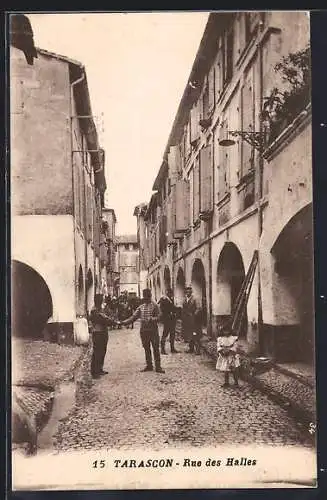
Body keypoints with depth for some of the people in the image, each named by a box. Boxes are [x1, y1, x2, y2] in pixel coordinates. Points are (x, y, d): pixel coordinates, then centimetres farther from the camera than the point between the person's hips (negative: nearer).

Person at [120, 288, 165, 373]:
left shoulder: (154, 306, -3)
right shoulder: (141, 307, 10)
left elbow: (158, 317, -9)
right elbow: (133, 317, 6)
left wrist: (152, 319, -29)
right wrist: (124, 322, -6)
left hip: (153, 330, -4)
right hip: (143, 330, 5)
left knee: (156, 348, -2)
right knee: (146, 349, 11)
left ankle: (158, 366, 3)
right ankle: (149, 365, 21)